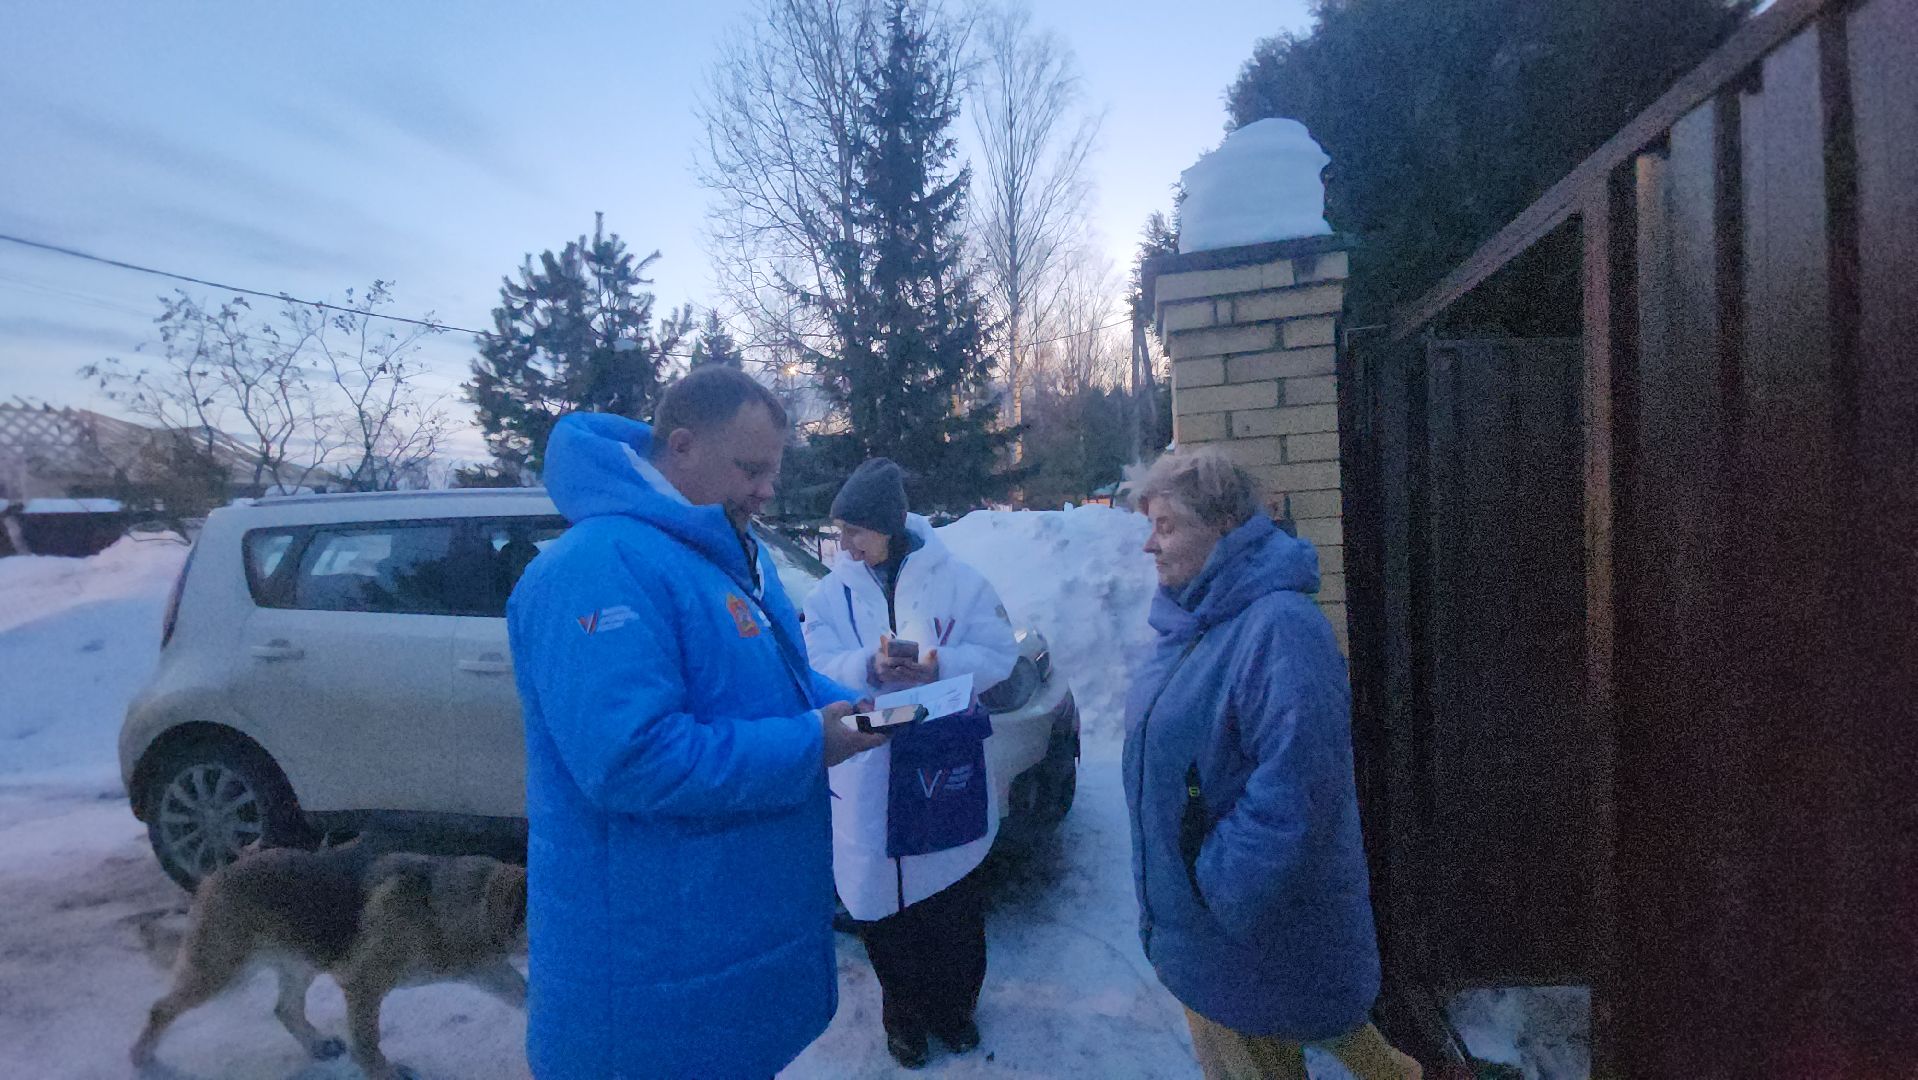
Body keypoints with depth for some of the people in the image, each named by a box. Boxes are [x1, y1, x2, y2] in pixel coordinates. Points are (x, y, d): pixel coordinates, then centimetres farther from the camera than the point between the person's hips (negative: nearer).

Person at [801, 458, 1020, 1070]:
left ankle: (955, 1008, 40)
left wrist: (940, 665, -24)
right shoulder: (832, 593, 1)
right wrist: (869, 668, -28)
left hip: (948, 773, 0)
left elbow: (998, 652, -7)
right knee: (885, 910, 11)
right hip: (869, 783, 1)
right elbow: (818, 672, -9)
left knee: (955, 909, 15)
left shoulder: (955, 579, -3)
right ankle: (905, 1015, 36)